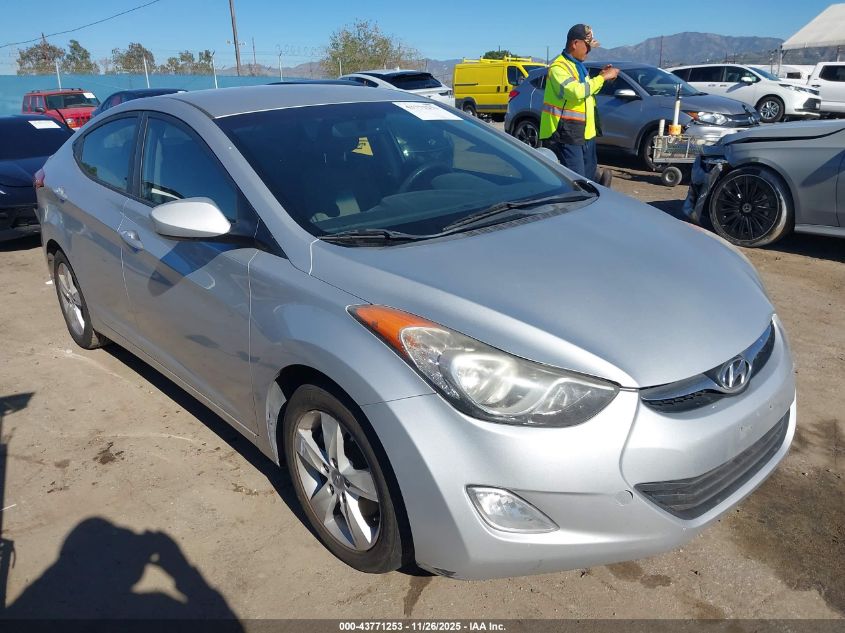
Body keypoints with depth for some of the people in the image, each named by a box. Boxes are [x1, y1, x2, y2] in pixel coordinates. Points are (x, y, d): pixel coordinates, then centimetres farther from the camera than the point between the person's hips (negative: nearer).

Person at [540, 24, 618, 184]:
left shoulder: (578, 66, 17)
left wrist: (601, 76, 11)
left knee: (590, 174, 16)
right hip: (567, 134, -9)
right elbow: (576, 92, -29)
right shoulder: (558, 67, -14)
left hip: (585, 132, 10)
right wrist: (602, 78, -18)